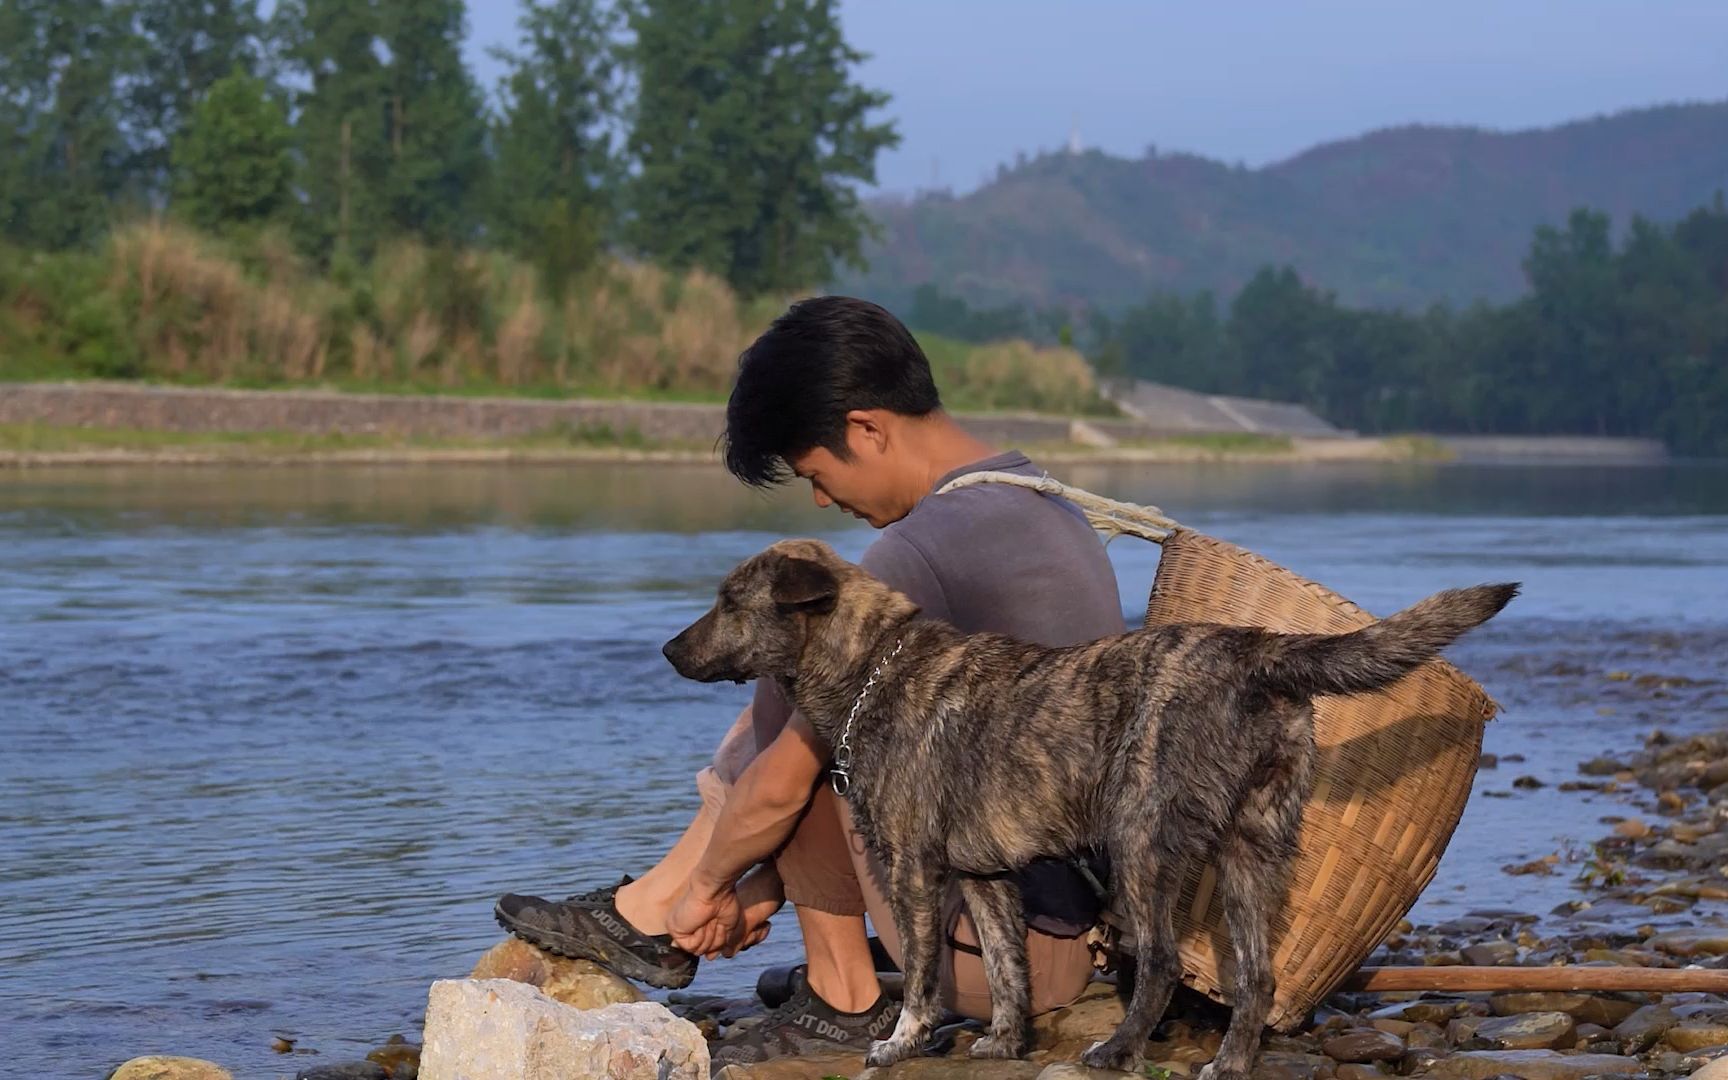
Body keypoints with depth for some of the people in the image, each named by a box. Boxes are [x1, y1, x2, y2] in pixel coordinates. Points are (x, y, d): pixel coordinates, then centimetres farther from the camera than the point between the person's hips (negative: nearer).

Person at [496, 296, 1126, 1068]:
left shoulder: (914, 556, -18)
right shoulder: (1047, 506, 12)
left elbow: (783, 783, -11)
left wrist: (709, 884, 10)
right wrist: (761, 884, 23)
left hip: (1001, 953, -9)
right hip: (1086, 925, 9)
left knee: (792, 693, -1)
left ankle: (843, 997, 10)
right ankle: (649, 915, 24)